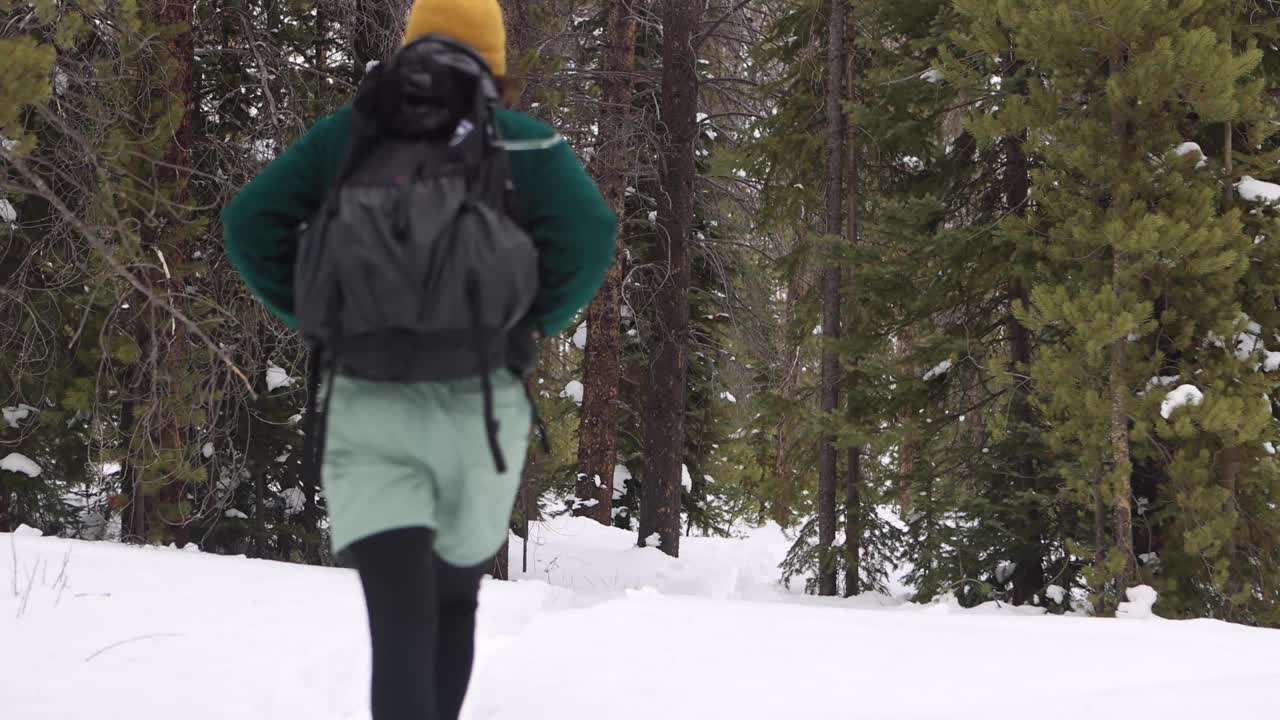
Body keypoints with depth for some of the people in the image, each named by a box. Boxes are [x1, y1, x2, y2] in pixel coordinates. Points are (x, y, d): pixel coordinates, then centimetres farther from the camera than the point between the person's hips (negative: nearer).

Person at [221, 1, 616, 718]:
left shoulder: (345, 134, 8)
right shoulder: (524, 142, 2)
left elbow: (250, 221, 0)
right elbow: (590, 233, -15)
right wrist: (535, 322, -1)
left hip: (367, 404, 0)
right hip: (479, 403, 0)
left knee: (401, 631, -8)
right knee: (454, 602, 23)